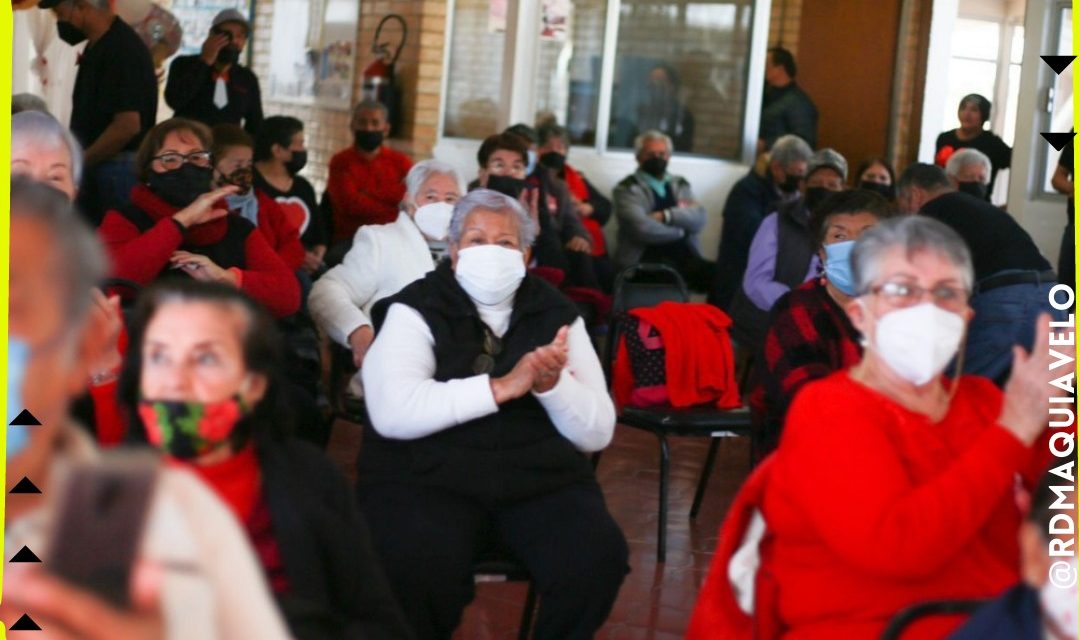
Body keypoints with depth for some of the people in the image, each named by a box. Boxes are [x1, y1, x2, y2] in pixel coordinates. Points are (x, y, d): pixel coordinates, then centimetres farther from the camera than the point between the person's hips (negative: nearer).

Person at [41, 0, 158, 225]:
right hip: (95, 166, 9)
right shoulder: (96, 47, 14)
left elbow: (127, 125, -22)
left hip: (118, 170, -9)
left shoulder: (123, 49, -16)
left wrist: (78, 164, -14)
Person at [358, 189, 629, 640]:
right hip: (429, 475, -3)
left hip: (541, 477, 3)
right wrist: (501, 387, -19)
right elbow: (392, 412, -15)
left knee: (597, 558, -26)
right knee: (419, 568, -33)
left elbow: (598, 432, 5)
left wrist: (552, 386, -15)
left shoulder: (556, 315, 11)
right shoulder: (417, 310, 2)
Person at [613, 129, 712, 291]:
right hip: (645, 261, -5)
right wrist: (680, 230, 0)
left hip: (684, 258, 5)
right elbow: (643, 229, -14)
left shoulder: (680, 185, 19)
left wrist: (666, 216, -11)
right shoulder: (627, 189, 2)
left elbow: (699, 218, 3)